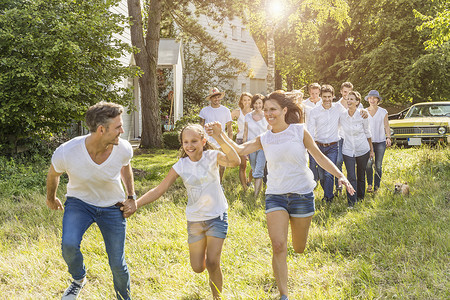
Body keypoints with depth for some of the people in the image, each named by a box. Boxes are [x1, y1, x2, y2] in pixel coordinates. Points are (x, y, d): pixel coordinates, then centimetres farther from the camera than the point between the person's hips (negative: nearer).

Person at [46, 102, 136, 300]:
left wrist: (131, 197, 5)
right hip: (79, 202, -1)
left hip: (112, 207, 1)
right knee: (69, 245, -28)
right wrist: (51, 198, 13)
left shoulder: (123, 149, -23)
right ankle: (78, 280, 5)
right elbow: (53, 174, -4)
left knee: (117, 264, 2)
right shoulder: (66, 153, -29)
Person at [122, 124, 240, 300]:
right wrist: (134, 204, -19)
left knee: (212, 263, -11)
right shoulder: (181, 166, -8)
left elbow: (235, 162, -33)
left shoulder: (212, 157, -13)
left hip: (217, 216, -2)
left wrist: (219, 139, -45)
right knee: (198, 268, 8)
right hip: (195, 220, 2)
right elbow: (159, 190, -9)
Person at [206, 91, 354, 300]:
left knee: (299, 248, 12)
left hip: (302, 194, -1)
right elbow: (239, 150, -10)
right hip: (275, 196, 1)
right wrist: (220, 135, -26)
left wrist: (340, 176, -9)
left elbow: (320, 157, 1)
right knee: (278, 246, -15)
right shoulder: (264, 139, 3)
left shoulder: (299, 131, -3)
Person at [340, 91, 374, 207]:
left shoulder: (362, 116, -9)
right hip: (348, 150, 0)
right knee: (351, 176, -10)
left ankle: (360, 197, 32)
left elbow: (367, 133, 4)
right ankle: (351, 202, -6)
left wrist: (371, 149, 10)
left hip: (363, 150, 0)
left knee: (361, 175, 13)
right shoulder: (342, 116, -6)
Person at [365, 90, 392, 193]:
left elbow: (386, 126, 5)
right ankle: (369, 184, -2)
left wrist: (388, 138, -10)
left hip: (380, 142, 0)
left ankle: (376, 187, 10)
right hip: (368, 141, 0)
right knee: (369, 163, -15)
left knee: (378, 166, 1)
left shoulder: (383, 112, 5)